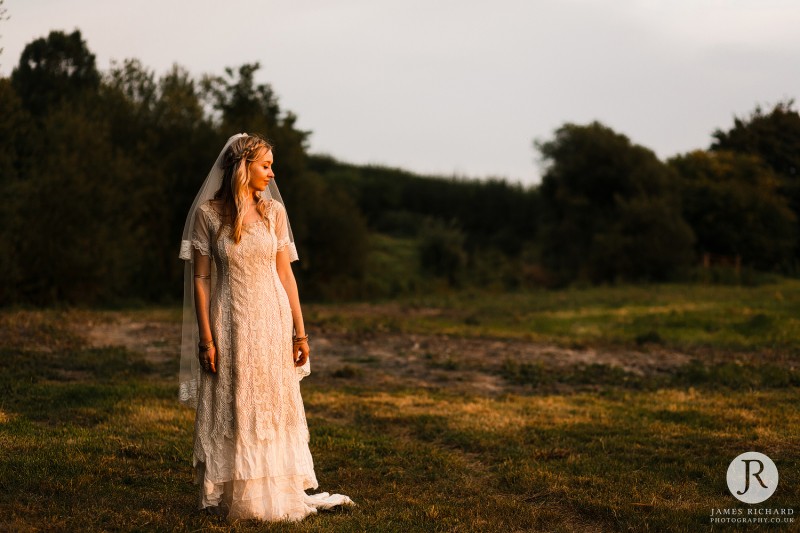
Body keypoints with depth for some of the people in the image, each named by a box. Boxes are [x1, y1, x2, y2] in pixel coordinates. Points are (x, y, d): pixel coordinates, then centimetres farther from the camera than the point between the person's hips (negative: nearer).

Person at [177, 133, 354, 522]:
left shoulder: (273, 211, 2)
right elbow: (200, 278, -4)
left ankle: (277, 492, 20)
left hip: (271, 323, 2)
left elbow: (286, 274, 4)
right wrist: (206, 337, -9)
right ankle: (229, 495, 19)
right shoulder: (208, 213, -5)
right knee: (228, 413, 6)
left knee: (274, 409, 9)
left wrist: (300, 332, 2)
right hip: (229, 324, -2)